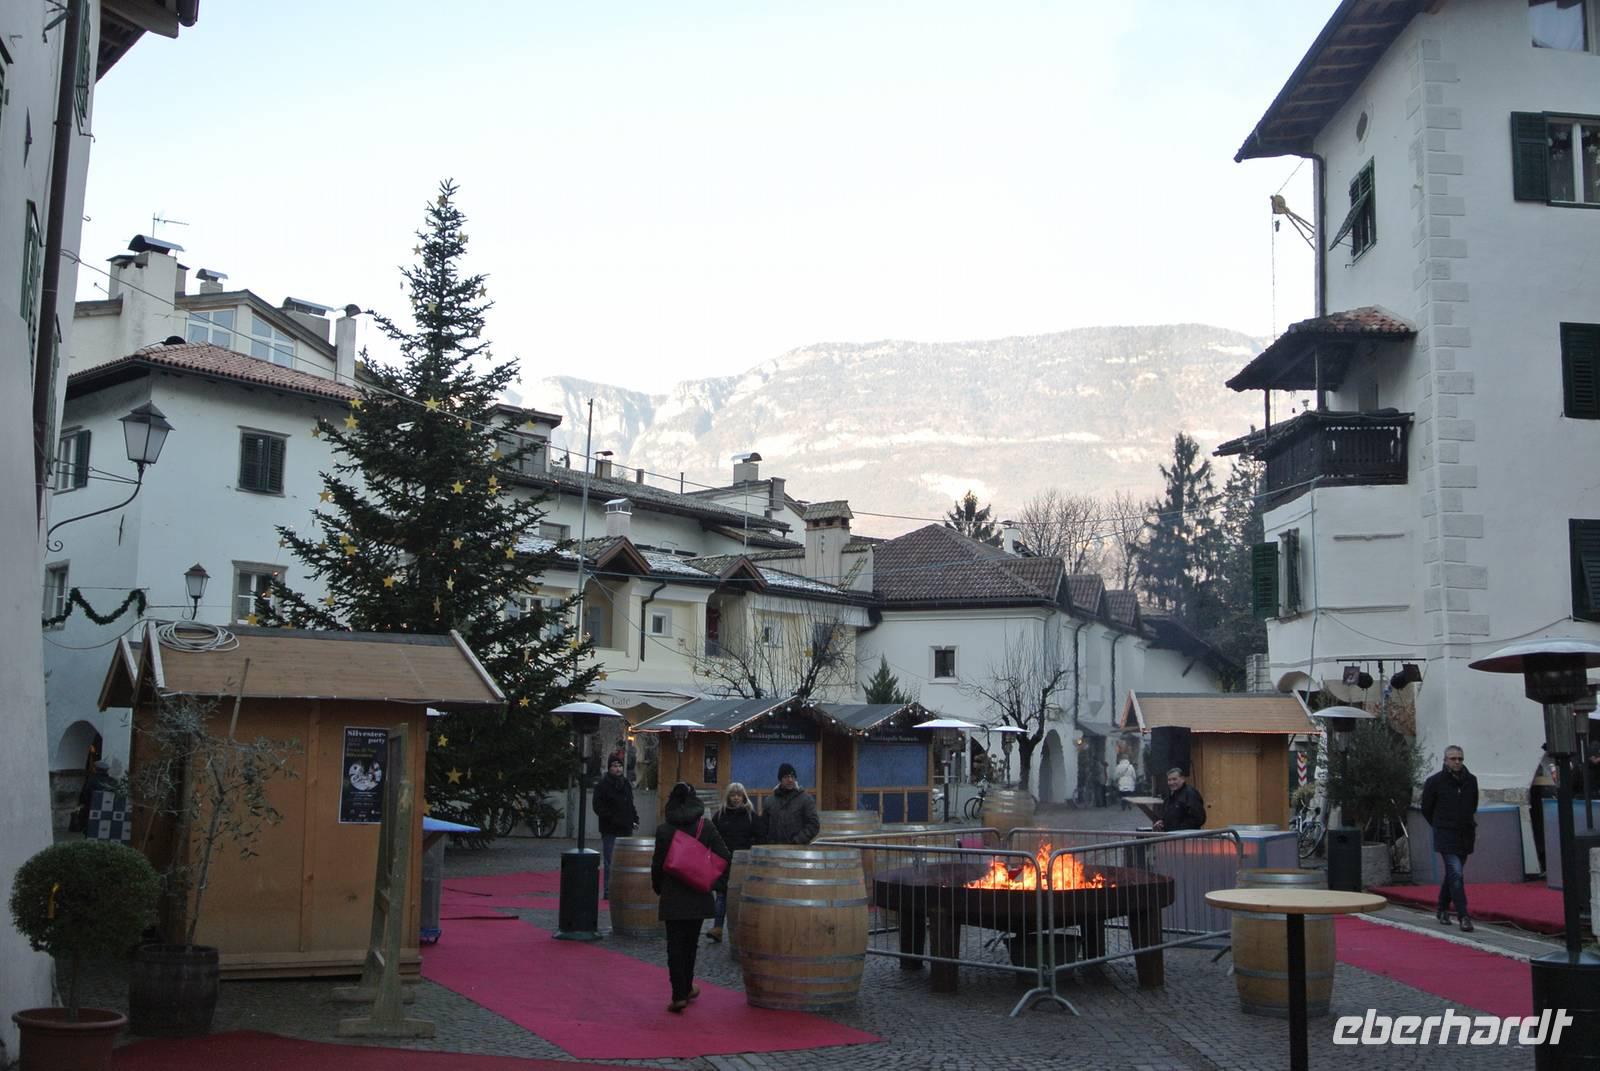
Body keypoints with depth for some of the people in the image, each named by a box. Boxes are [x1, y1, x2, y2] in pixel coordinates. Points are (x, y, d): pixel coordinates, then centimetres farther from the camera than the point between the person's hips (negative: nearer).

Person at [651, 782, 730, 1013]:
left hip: (672, 896, -2)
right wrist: (725, 882, 10)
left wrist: (657, 887, 13)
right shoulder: (706, 826, -3)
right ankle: (687, 988, 28)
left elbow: (657, 864, -3)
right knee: (691, 943, 16)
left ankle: (679, 995, -6)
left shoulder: (663, 830, -6)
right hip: (699, 896, 2)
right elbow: (724, 857, -5)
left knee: (675, 946, 1)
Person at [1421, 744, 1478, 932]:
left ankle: (1443, 910, 29)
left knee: (1452, 874, 14)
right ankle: (1463, 916, -17)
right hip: (1446, 836, -5)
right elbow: (1426, 809, 6)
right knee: (1456, 874, -15)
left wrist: (1470, 825, 15)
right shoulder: (1435, 782, -6)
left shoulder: (1471, 781, 6)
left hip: (1465, 836, 5)